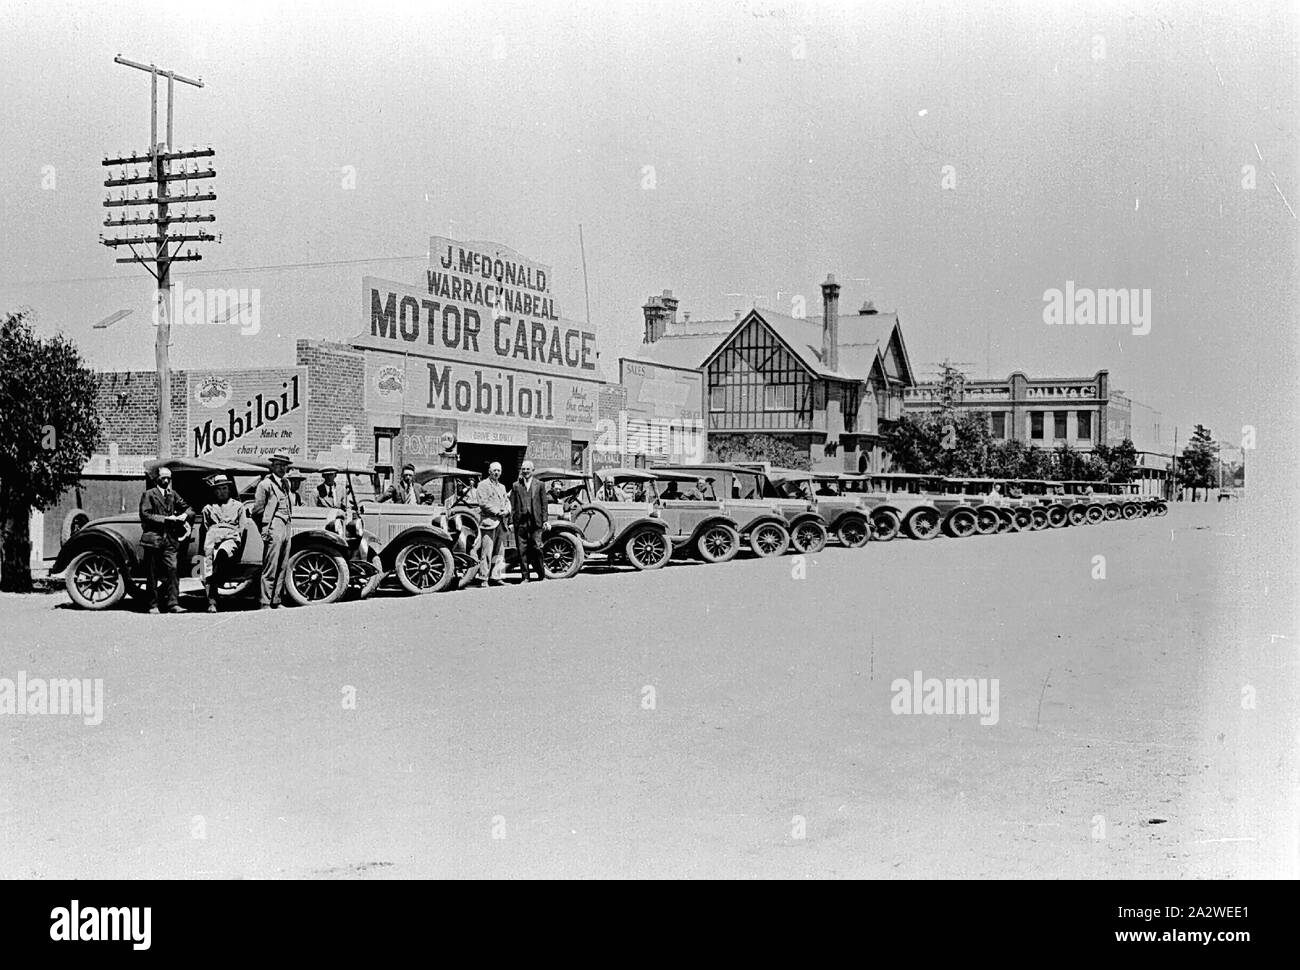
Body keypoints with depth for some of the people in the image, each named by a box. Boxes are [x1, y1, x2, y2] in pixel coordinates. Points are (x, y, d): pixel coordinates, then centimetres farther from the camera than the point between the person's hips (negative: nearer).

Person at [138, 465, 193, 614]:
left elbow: (187, 508, 17)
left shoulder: (173, 495, 16)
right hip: (153, 538, -3)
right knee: (153, 574, 2)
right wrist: (165, 519, -14)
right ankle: (153, 605, 8)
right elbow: (145, 515, -8)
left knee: (172, 570, -8)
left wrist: (185, 515, -6)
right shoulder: (148, 494, 1)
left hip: (170, 540, 4)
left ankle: (172, 604, -10)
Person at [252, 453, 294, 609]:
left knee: (282, 568, 10)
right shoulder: (266, 484, -4)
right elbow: (257, 510, -6)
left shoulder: (285, 484, 19)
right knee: (270, 569, -9)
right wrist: (265, 531, -8)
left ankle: (275, 602, 16)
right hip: (274, 529, -8)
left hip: (286, 527, 8)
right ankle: (264, 604, -7)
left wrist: (290, 525, 11)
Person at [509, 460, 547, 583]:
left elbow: (543, 503, 7)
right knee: (522, 550, 1)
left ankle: (542, 575, 11)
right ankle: (525, 576, 6)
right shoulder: (516, 486, 11)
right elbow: (512, 505, 8)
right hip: (520, 521, 1)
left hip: (535, 521, -1)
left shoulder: (539, 485, 10)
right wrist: (511, 521, 0)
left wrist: (544, 520, 1)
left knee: (537, 548, -3)